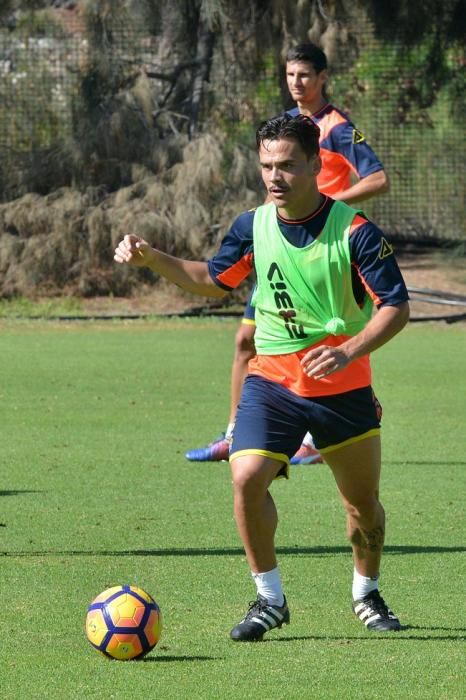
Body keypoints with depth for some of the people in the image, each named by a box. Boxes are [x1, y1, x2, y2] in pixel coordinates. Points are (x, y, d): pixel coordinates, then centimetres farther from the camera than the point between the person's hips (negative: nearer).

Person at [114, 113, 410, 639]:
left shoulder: (353, 231, -14)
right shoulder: (253, 226, -2)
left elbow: (396, 306, -14)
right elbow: (214, 279, 16)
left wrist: (349, 350, -29)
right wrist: (152, 259, 2)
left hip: (343, 385, -2)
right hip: (271, 380, 2)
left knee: (363, 502, 9)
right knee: (246, 477, -20)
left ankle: (367, 593, 37)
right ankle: (269, 599, -5)